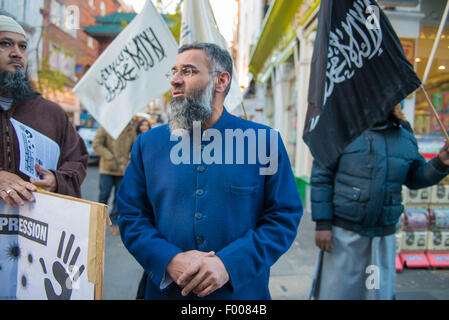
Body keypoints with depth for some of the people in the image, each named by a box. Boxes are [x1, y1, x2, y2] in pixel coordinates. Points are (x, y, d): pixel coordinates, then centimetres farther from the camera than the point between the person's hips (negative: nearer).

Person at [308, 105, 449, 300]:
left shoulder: (405, 137, 8)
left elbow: (415, 178, 19)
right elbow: (321, 178, -7)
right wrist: (322, 224, -11)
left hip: (383, 237, 4)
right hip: (342, 232, -4)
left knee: (380, 293, 15)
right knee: (333, 292, 5)